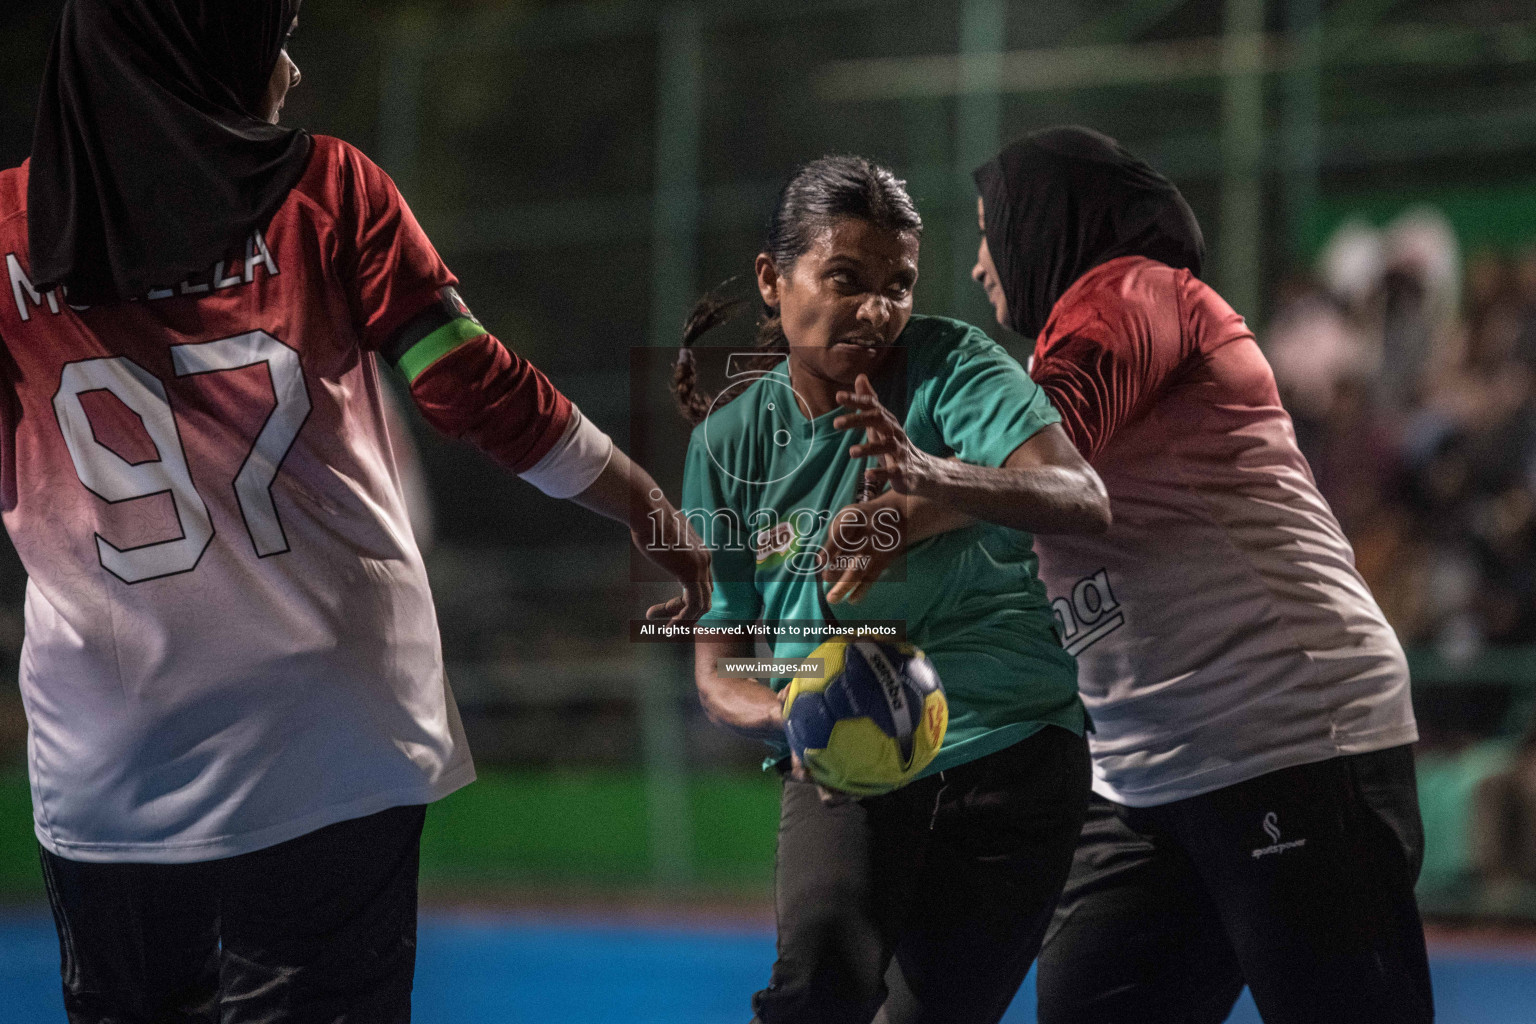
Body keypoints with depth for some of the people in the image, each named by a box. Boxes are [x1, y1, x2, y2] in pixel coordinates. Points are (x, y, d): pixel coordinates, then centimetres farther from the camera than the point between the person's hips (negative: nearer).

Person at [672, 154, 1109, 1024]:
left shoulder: (951, 365, -8)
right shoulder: (733, 439, 2)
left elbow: (1083, 501, -26)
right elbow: (717, 667, 4)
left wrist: (936, 482, -45)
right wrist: (792, 716, -21)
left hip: (1012, 753, -1)